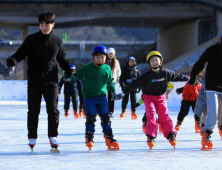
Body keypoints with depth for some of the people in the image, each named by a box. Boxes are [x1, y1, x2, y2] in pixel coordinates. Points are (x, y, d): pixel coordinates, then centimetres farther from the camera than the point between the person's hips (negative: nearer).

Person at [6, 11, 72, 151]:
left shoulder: (58, 42, 6)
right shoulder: (32, 39, 0)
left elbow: (62, 60, 16)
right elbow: (21, 53, -2)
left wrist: (69, 71, 0)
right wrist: (12, 60, -23)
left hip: (51, 82, 1)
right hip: (34, 82, -1)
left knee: (53, 109, -7)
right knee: (33, 110, 4)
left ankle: (53, 136, 6)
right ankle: (32, 137, 17)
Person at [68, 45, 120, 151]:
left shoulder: (107, 69, 5)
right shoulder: (87, 68, -6)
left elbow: (110, 82, 19)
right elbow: (77, 75, -2)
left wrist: (113, 92, 24)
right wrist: (70, 79, -21)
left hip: (101, 96, 3)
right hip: (89, 96, -3)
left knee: (105, 116, -2)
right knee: (90, 117, -11)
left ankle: (109, 138, 8)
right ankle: (89, 138, 3)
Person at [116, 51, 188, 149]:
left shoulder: (165, 73, -6)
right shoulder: (146, 75, -15)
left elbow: (176, 76, 9)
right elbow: (135, 84, -16)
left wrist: (187, 79, 20)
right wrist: (124, 92, -20)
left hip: (161, 97, 2)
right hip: (149, 98, -2)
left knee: (164, 117, -1)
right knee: (151, 116, -14)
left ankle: (171, 135, 6)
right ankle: (151, 137, -8)